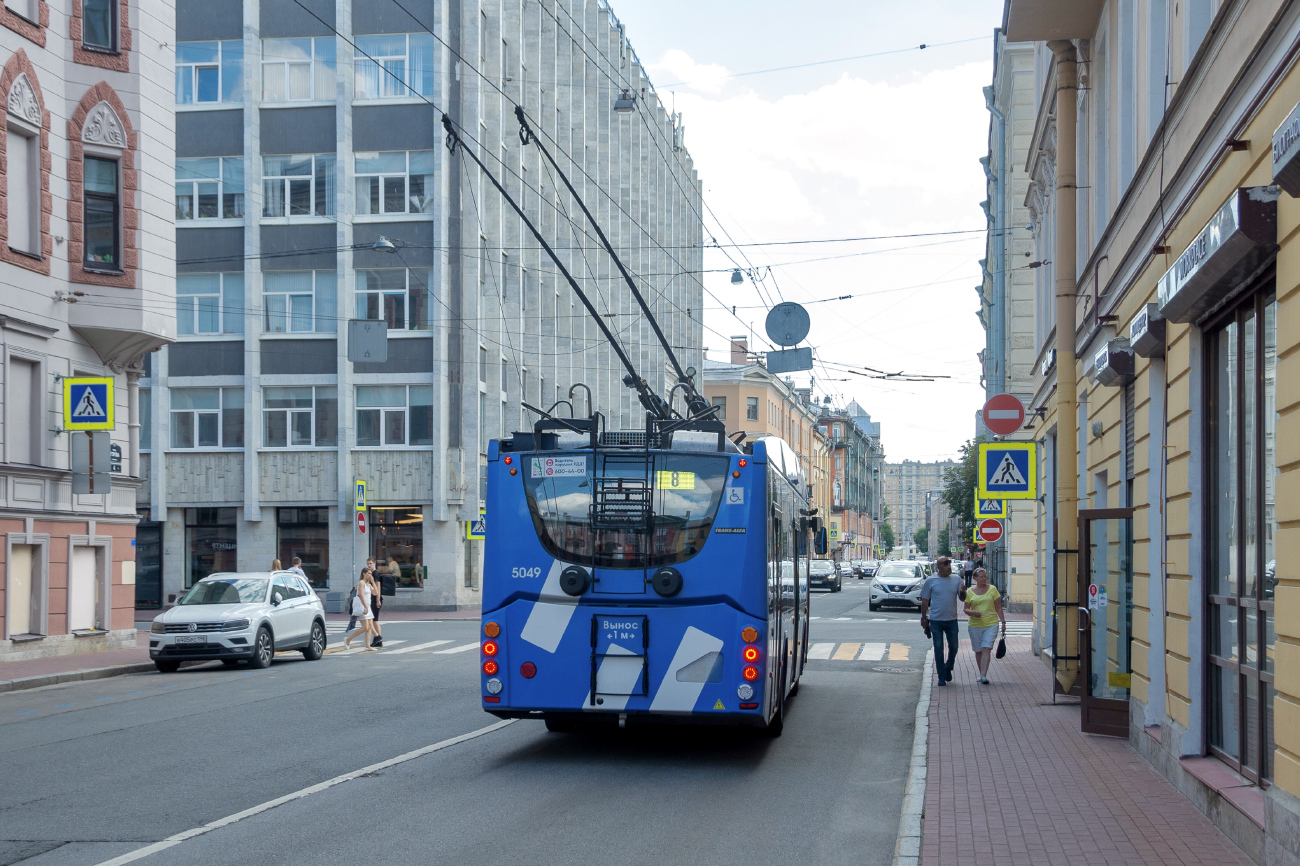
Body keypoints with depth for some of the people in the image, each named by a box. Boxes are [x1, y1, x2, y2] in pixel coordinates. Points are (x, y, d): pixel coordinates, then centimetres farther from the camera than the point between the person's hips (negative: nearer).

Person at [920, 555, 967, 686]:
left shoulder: (956, 580, 5)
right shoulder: (930, 581, -1)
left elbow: (962, 599, 6)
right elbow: (925, 600, 3)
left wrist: (962, 592, -17)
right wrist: (924, 618, 1)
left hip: (952, 620, 2)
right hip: (936, 621, -2)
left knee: (953, 647, 5)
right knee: (938, 649, 1)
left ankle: (948, 668, 31)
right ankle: (942, 677, 9)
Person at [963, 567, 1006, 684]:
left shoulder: (992, 589, 3)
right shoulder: (970, 592, 3)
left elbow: (998, 608, 6)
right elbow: (965, 609, 5)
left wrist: (1003, 622, 2)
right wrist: (973, 612, -16)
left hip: (991, 624, -2)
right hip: (975, 625, 2)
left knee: (986, 649, -13)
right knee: (978, 651, 8)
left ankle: (983, 676, -19)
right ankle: (982, 674, 23)